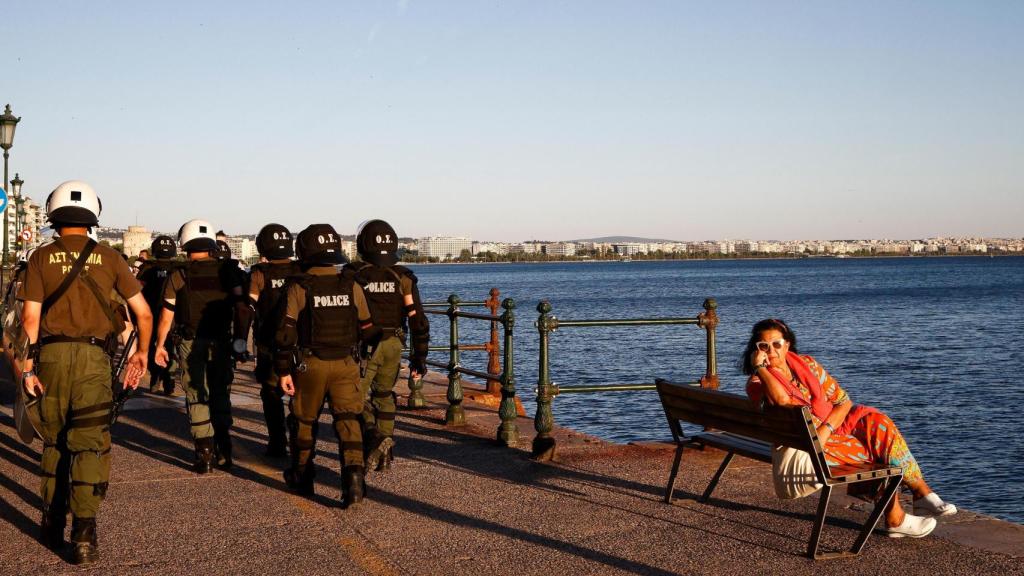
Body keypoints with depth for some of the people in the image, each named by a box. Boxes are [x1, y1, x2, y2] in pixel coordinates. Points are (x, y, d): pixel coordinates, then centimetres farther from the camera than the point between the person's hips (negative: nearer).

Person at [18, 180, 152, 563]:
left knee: (54, 441, 17)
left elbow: (30, 318, -2)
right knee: (90, 443, 0)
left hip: (51, 354, 1)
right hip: (93, 358, -1)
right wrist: (142, 353, 18)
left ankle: (53, 524, 24)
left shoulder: (41, 258, 4)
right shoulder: (109, 258, 5)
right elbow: (144, 313, 6)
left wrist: (28, 365, 3)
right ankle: (84, 531, -10)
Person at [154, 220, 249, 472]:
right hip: (220, 341, 2)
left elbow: (167, 315, -4)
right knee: (220, 394, 15)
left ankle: (204, 453, 1)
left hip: (190, 342, -2)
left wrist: (159, 345, 5)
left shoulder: (179, 276, -5)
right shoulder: (227, 271, 0)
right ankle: (223, 451, 15)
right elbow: (242, 307, -5)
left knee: (197, 397, 6)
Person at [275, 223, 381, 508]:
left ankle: (301, 476, 30)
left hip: (309, 364, -1)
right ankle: (354, 473, -20)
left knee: (304, 420, 16)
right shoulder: (351, 285, 0)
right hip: (346, 364, 1)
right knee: (347, 420, 0)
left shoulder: (298, 288, -8)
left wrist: (283, 370, -5)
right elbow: (368, 329, 6)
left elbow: (286, 331, -11)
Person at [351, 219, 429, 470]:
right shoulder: (402, 277, 0)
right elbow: (417, 319, -3)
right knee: (384, 395, 19)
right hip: (393, 345, 4)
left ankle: (373, 434, -20)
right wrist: (420, 356, 3)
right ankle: (384, 453, 20)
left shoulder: (353, 275, -8)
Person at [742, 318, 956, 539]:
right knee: (879, 454, -20)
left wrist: (826, 429, -14)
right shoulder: (757, 382, -9)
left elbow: (844, 401, 2)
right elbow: (782, 400, -33)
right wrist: (760, 368, -24)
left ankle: (922, 493, -16)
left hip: (833, 428, 5)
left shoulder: (806, 364, 6)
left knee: (875, 421, -20)